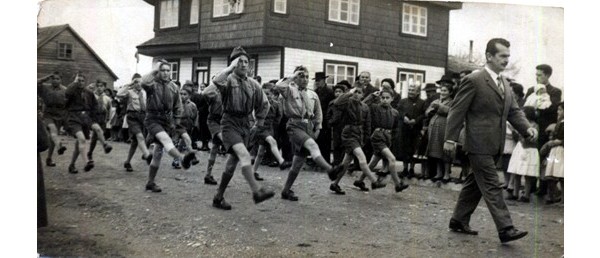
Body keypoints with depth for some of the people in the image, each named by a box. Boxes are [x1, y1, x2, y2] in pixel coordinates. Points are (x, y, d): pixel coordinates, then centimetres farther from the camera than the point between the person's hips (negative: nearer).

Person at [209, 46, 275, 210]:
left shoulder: (253, 84, 9)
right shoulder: (228, 80, -6)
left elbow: (264, 104, 23)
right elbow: (217, 81, -32)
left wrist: (259, 123, 21)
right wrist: (231, 67, -23)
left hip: (245, 125, 6)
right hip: (230, 123, -6)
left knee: (233, 162, 11)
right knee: (244, 155, -27)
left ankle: (218, 198, 24)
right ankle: (256, 191, -30)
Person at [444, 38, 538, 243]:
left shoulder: (504, 84, 16)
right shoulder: (473, 80, -10)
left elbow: (513, 111, 14)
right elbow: (457, 111, -11)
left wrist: (527, 128, -4)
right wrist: (450, 138, -14)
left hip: (495, 145, 8)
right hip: (480, 144, -8)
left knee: (475, 184, 14)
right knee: (492, 186, -7)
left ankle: (459, 221, 25)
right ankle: (505, 229, -5)